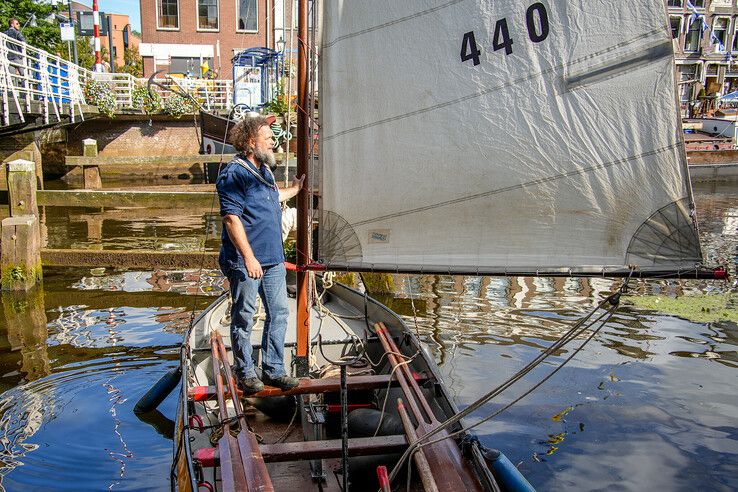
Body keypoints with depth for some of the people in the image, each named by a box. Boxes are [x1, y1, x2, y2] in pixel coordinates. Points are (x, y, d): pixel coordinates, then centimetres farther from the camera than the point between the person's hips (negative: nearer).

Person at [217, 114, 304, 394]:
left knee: (279, 313, 12)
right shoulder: (234, 174, -14)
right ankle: (245, 374, 18)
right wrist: (249, 257, -23)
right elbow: (231, 218, -20)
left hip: (273, 259, 9)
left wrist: (294, 189, 49)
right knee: (244, 318, 4)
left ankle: (273, 370, 24)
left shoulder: (264, 170, 15)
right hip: (245, 262, -9)